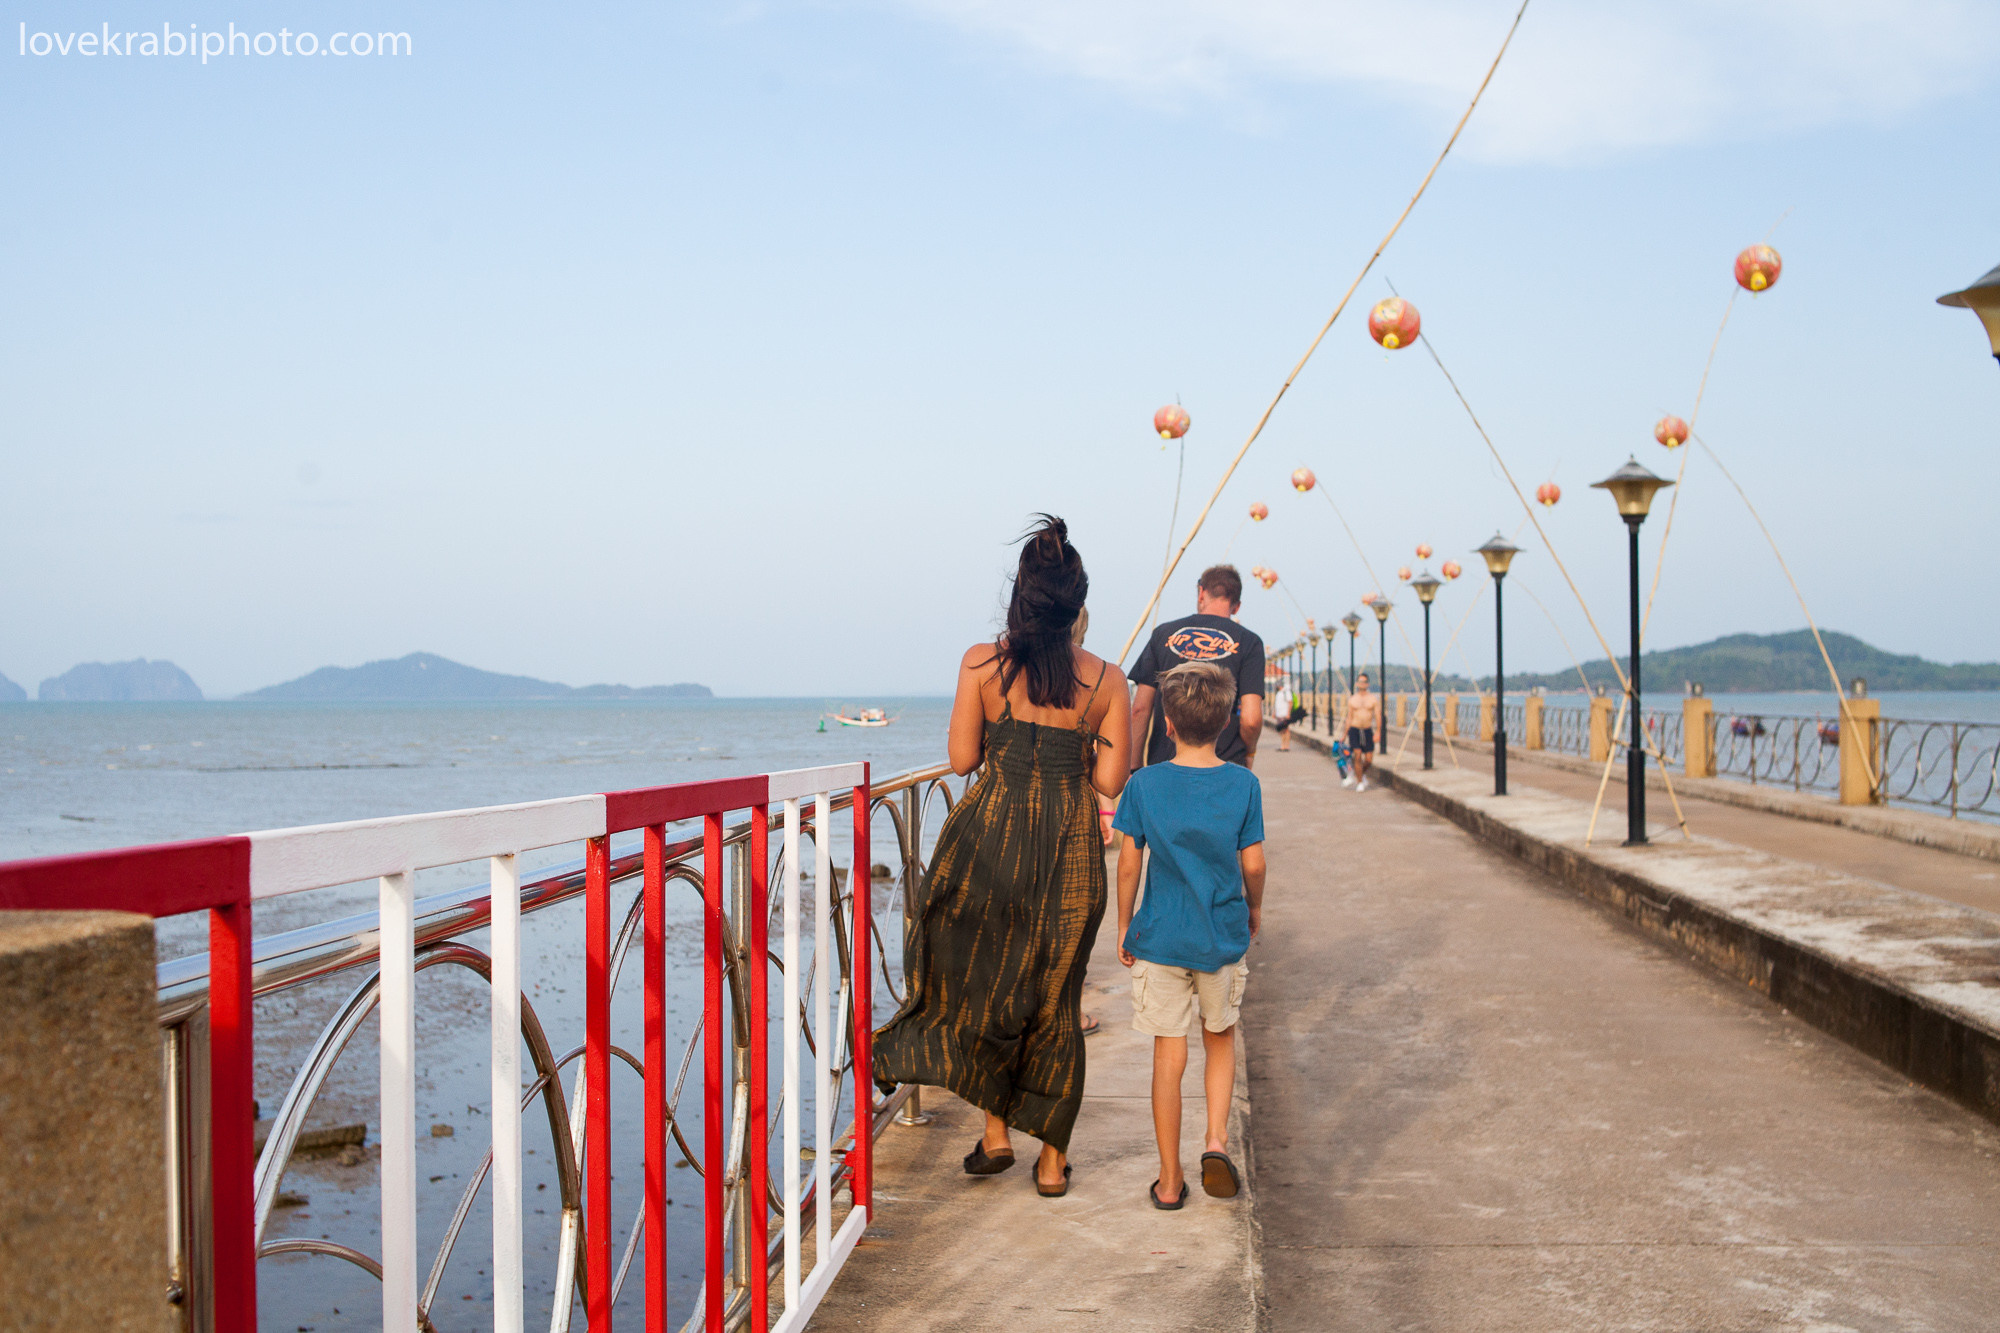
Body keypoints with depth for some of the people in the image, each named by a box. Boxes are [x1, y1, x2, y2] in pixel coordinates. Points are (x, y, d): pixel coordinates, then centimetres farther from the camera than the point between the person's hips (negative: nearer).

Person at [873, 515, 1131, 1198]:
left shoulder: (981, 662, -4)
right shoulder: (1106, 680, -2)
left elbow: (962, 759, -1)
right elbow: (1111, 781, -3)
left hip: (990, 838, -1)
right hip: (1070, 850, 1)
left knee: (979, 982, 19)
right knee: (1054, 1000, 13)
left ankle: (995, 1131, 19)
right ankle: (1053, 1157, 19)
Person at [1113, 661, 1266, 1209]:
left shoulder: (1144, 784, -7)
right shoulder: (1244, 784, -6)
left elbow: (1128, 863, -4)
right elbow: (1253, 864, -2)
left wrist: (1124, 926, 8)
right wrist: (1254, 908, 17)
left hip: (1160, 938, -1)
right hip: (1223, 937, 1)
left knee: (1168, 1057, 5)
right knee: (1220, 1040, 21)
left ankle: (1169, 1181, 10)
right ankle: (1216, 1139, 3)